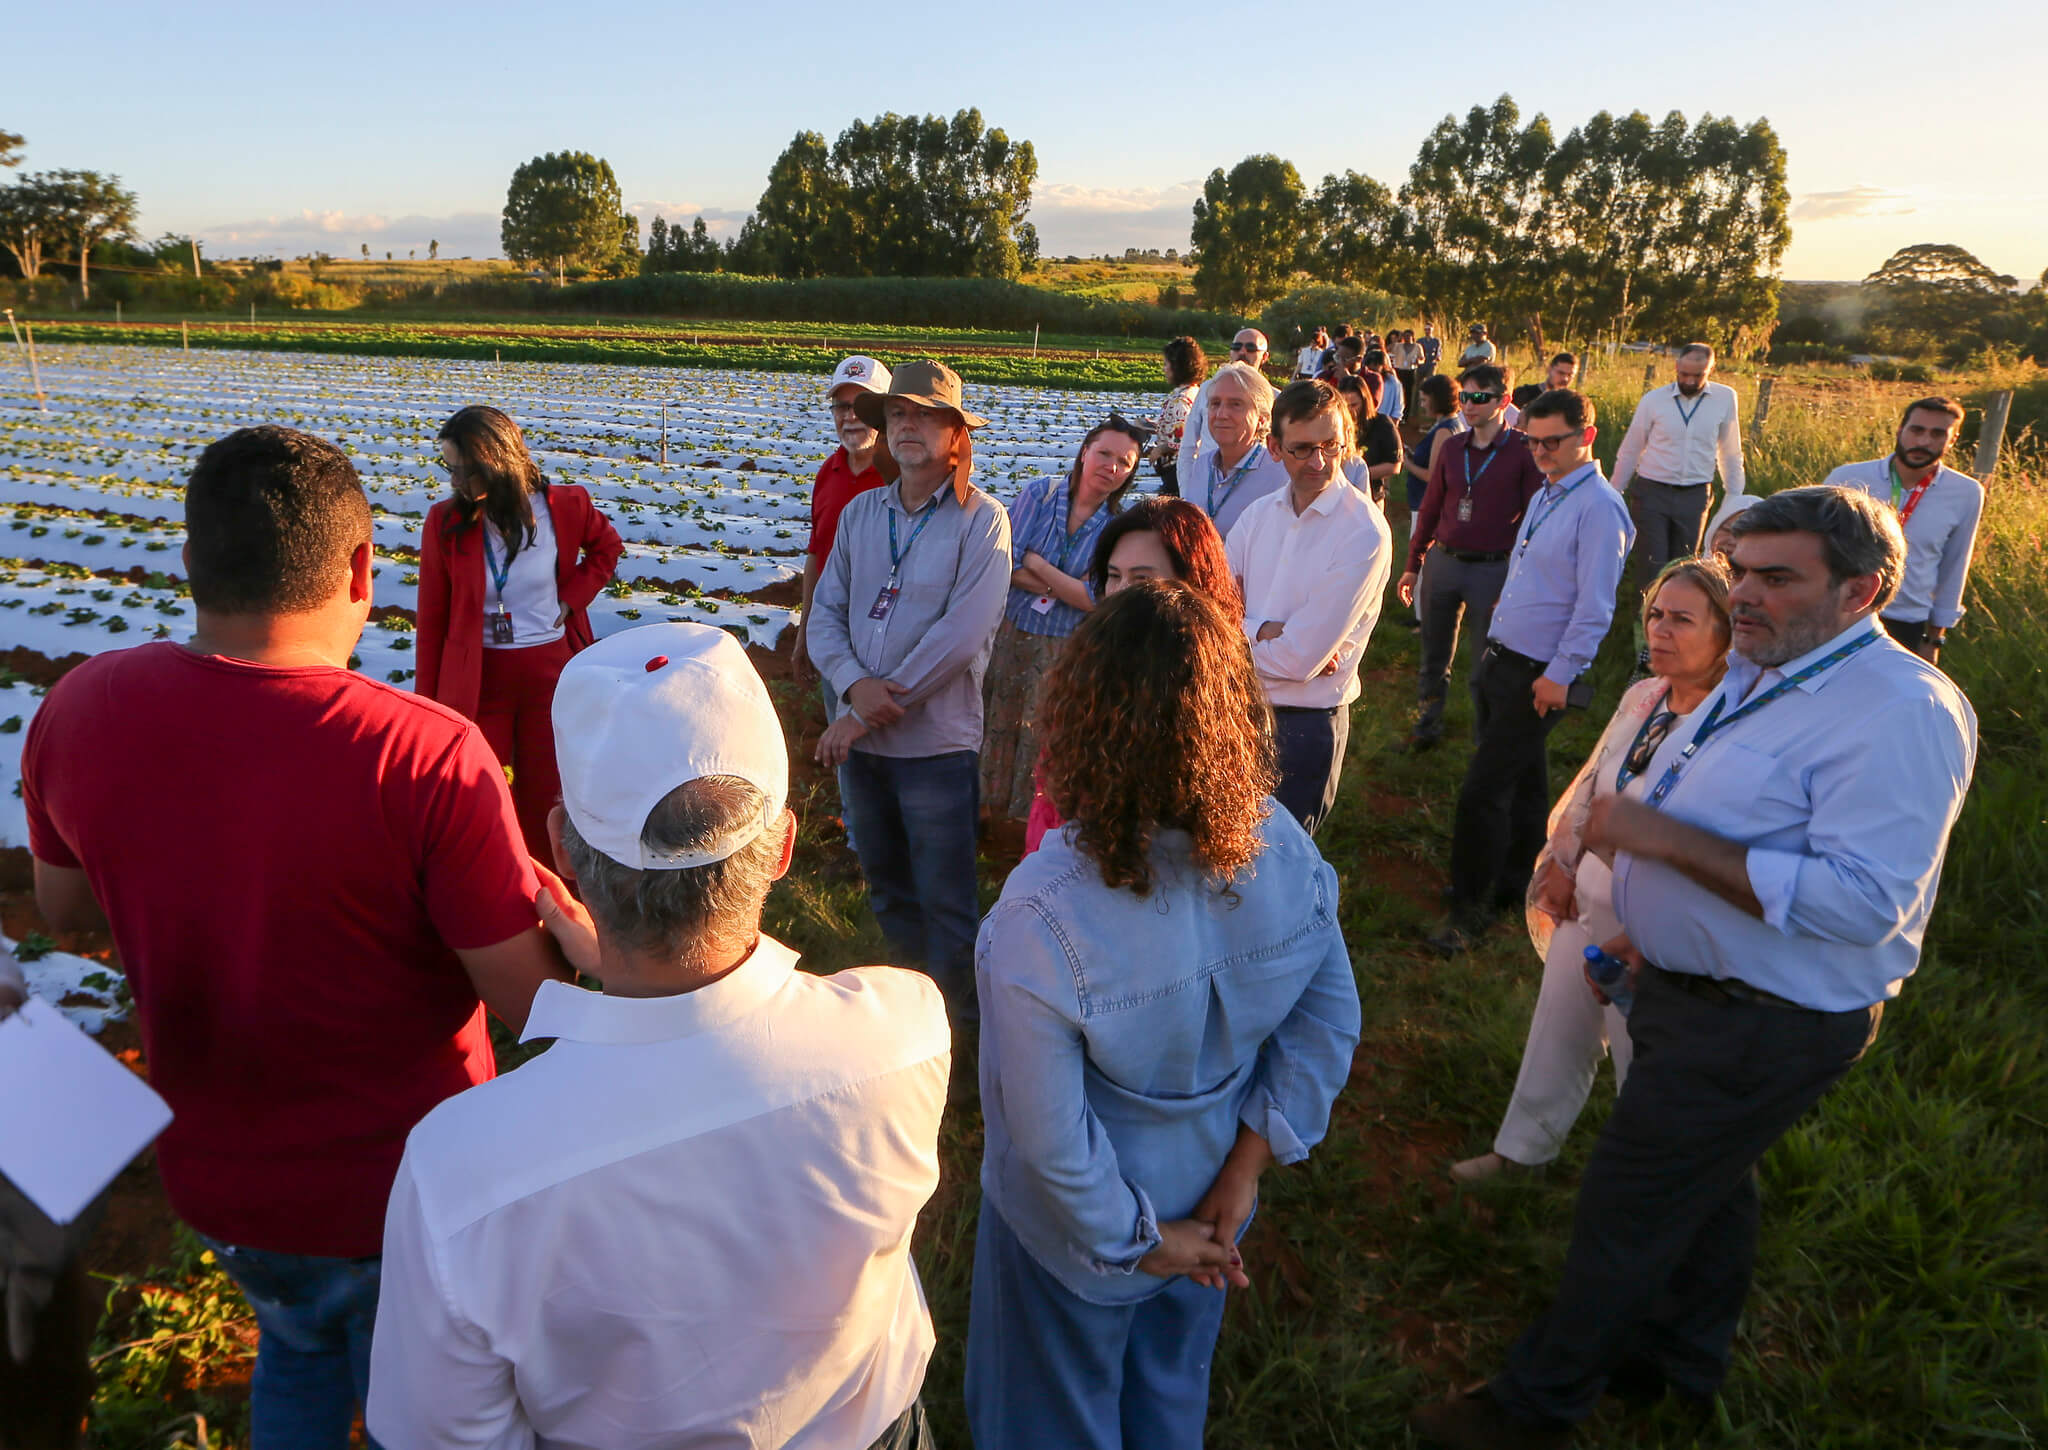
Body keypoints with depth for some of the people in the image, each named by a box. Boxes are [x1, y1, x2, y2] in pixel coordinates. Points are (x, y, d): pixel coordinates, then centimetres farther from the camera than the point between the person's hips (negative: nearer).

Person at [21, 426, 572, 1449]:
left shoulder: (77, 709, -14)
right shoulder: (427, 756, -31)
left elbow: (65, 909, 4)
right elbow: (534, 1005, -24)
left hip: (208, 1172, 5)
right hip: (401, 1192, -4)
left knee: (296, 1350, 35)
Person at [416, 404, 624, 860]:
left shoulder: (564, 506, -8)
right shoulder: (445, 522, -9)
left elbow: (607, 546, 14)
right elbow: (432, 619, -3)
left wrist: (573, 597, -2)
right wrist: (427, 699, -1)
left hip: (551, 669, 1)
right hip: (476, 678, -1)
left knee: (545, 794, 11)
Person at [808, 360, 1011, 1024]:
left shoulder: (981, 520, -11)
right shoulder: (860, 511, 6)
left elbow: (961, 634, -19)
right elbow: (826, 612, 4)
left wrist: (865, 715, -17)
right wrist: (854, 683, -17)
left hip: (937, 743, -5)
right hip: (859, 739, 5)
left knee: (946, 906, 5)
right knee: (887, 890, 20)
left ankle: (958, 1028, 26)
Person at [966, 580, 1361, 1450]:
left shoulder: (1039, 920, -37)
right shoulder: (1279, 848, -22)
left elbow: (1048, 1141, -27)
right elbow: (1331, 1026, -10)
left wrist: (1133, 1241, -10)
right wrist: (1245, 1169, -5)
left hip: (1078, 1248, -4)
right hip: (1208, 1209, 4)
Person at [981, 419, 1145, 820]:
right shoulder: (1039, 493, -2)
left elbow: (1097, 600, -13)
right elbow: (1007, 565, -12)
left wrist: (1036, 564, -12)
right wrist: (1071, 588, -15)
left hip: (1063, 652, -1)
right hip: (1009, 636, 1)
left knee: (1043, 745, 5)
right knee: (996, 730, 9)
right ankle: (987, 815, 25)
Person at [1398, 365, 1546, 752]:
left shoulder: (1523, 451, -8)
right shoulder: (1451, 446, 7)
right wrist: (1413, 565, 14)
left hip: (1493, 568, -4)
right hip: (1442, 561, 5)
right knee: (1434, 658, 16)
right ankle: (1426, 728, 32)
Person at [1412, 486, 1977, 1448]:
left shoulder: (1901, 711, -24)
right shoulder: (1757, 677, 7)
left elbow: (1860, 900, -32)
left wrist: (1662, 835, -30)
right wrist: (1653, 923, 16)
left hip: (1764, 1028, -9)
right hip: (1691, 987, 9)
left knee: (1626, 1210, 2)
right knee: (1706, 1188, 25)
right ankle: (1680, 1368, 46)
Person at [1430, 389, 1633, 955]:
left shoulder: (1599, 507, -15)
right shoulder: (1545, 495, 13)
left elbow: (1595, 606, -18)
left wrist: (1560, 674, -18)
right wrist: (1493, 649, 16)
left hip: (1539, 675, -9)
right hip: (1498, 660, 9)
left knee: (1482, 792, -7)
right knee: (1521, 782, 19)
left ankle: (1470, 908, 5)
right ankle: (1513, 882, 33)